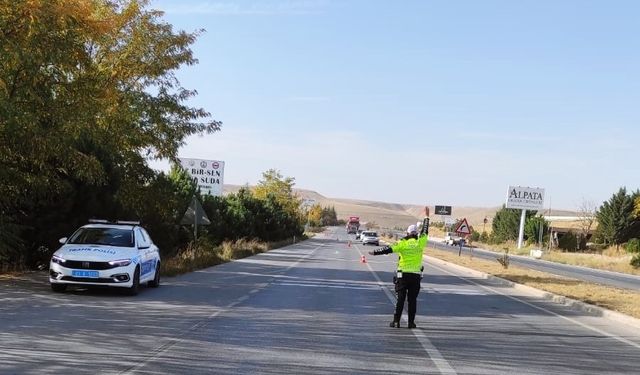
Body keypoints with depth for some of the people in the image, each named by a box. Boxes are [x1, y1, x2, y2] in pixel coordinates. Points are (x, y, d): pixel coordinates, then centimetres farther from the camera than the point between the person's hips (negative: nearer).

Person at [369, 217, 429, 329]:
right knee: (412, 300, 7)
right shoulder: (420, 243, 2)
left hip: (403, 275, -2)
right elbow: (425, 232, 18)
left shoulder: (403, 243, -6)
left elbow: (389, 249, -16)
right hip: (416, 275, 2)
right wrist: (426, 219, 33)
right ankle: (411, 322, 7)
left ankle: (396, 321, 1)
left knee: (400, 299, 3)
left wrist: (374, 252, -15)